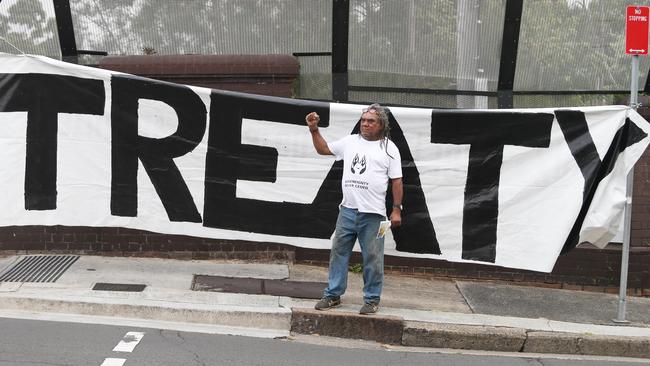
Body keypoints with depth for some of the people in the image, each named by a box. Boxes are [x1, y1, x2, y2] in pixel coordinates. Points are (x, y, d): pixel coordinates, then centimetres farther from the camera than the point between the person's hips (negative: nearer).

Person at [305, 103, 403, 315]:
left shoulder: (388, 148, 1)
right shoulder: (350, 142, 11)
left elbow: (396, 181, 0)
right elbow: (323, 149, 22)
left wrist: (397, 209, -5)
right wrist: (314, 130, 9)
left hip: (373, 214, -4)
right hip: (347, 210, 4)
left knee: (372, 258, 0)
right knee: (339, 252, 7)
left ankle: (372, 299, 10)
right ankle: (333, 295, 16)